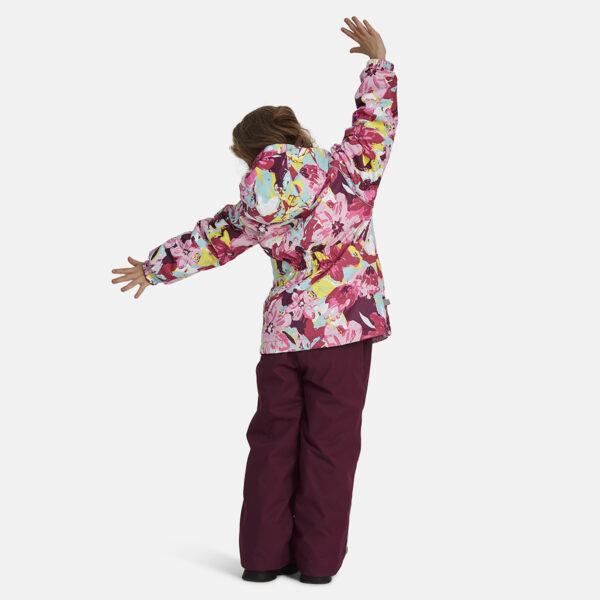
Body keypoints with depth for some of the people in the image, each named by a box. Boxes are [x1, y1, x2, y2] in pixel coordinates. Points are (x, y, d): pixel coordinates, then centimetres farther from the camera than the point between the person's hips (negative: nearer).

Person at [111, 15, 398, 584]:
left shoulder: (255, 209, 1)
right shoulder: (348, 169, -6)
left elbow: (207, 243, 12)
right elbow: (376, 118, 3)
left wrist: (153, 269, 28)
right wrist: (378, 60, 16)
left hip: (282, 333, 2)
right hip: (345, 327, -2)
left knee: (273, 441, 13)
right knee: (328, 443, 4)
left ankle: (264, 554, 17)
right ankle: (318, 558, 9)